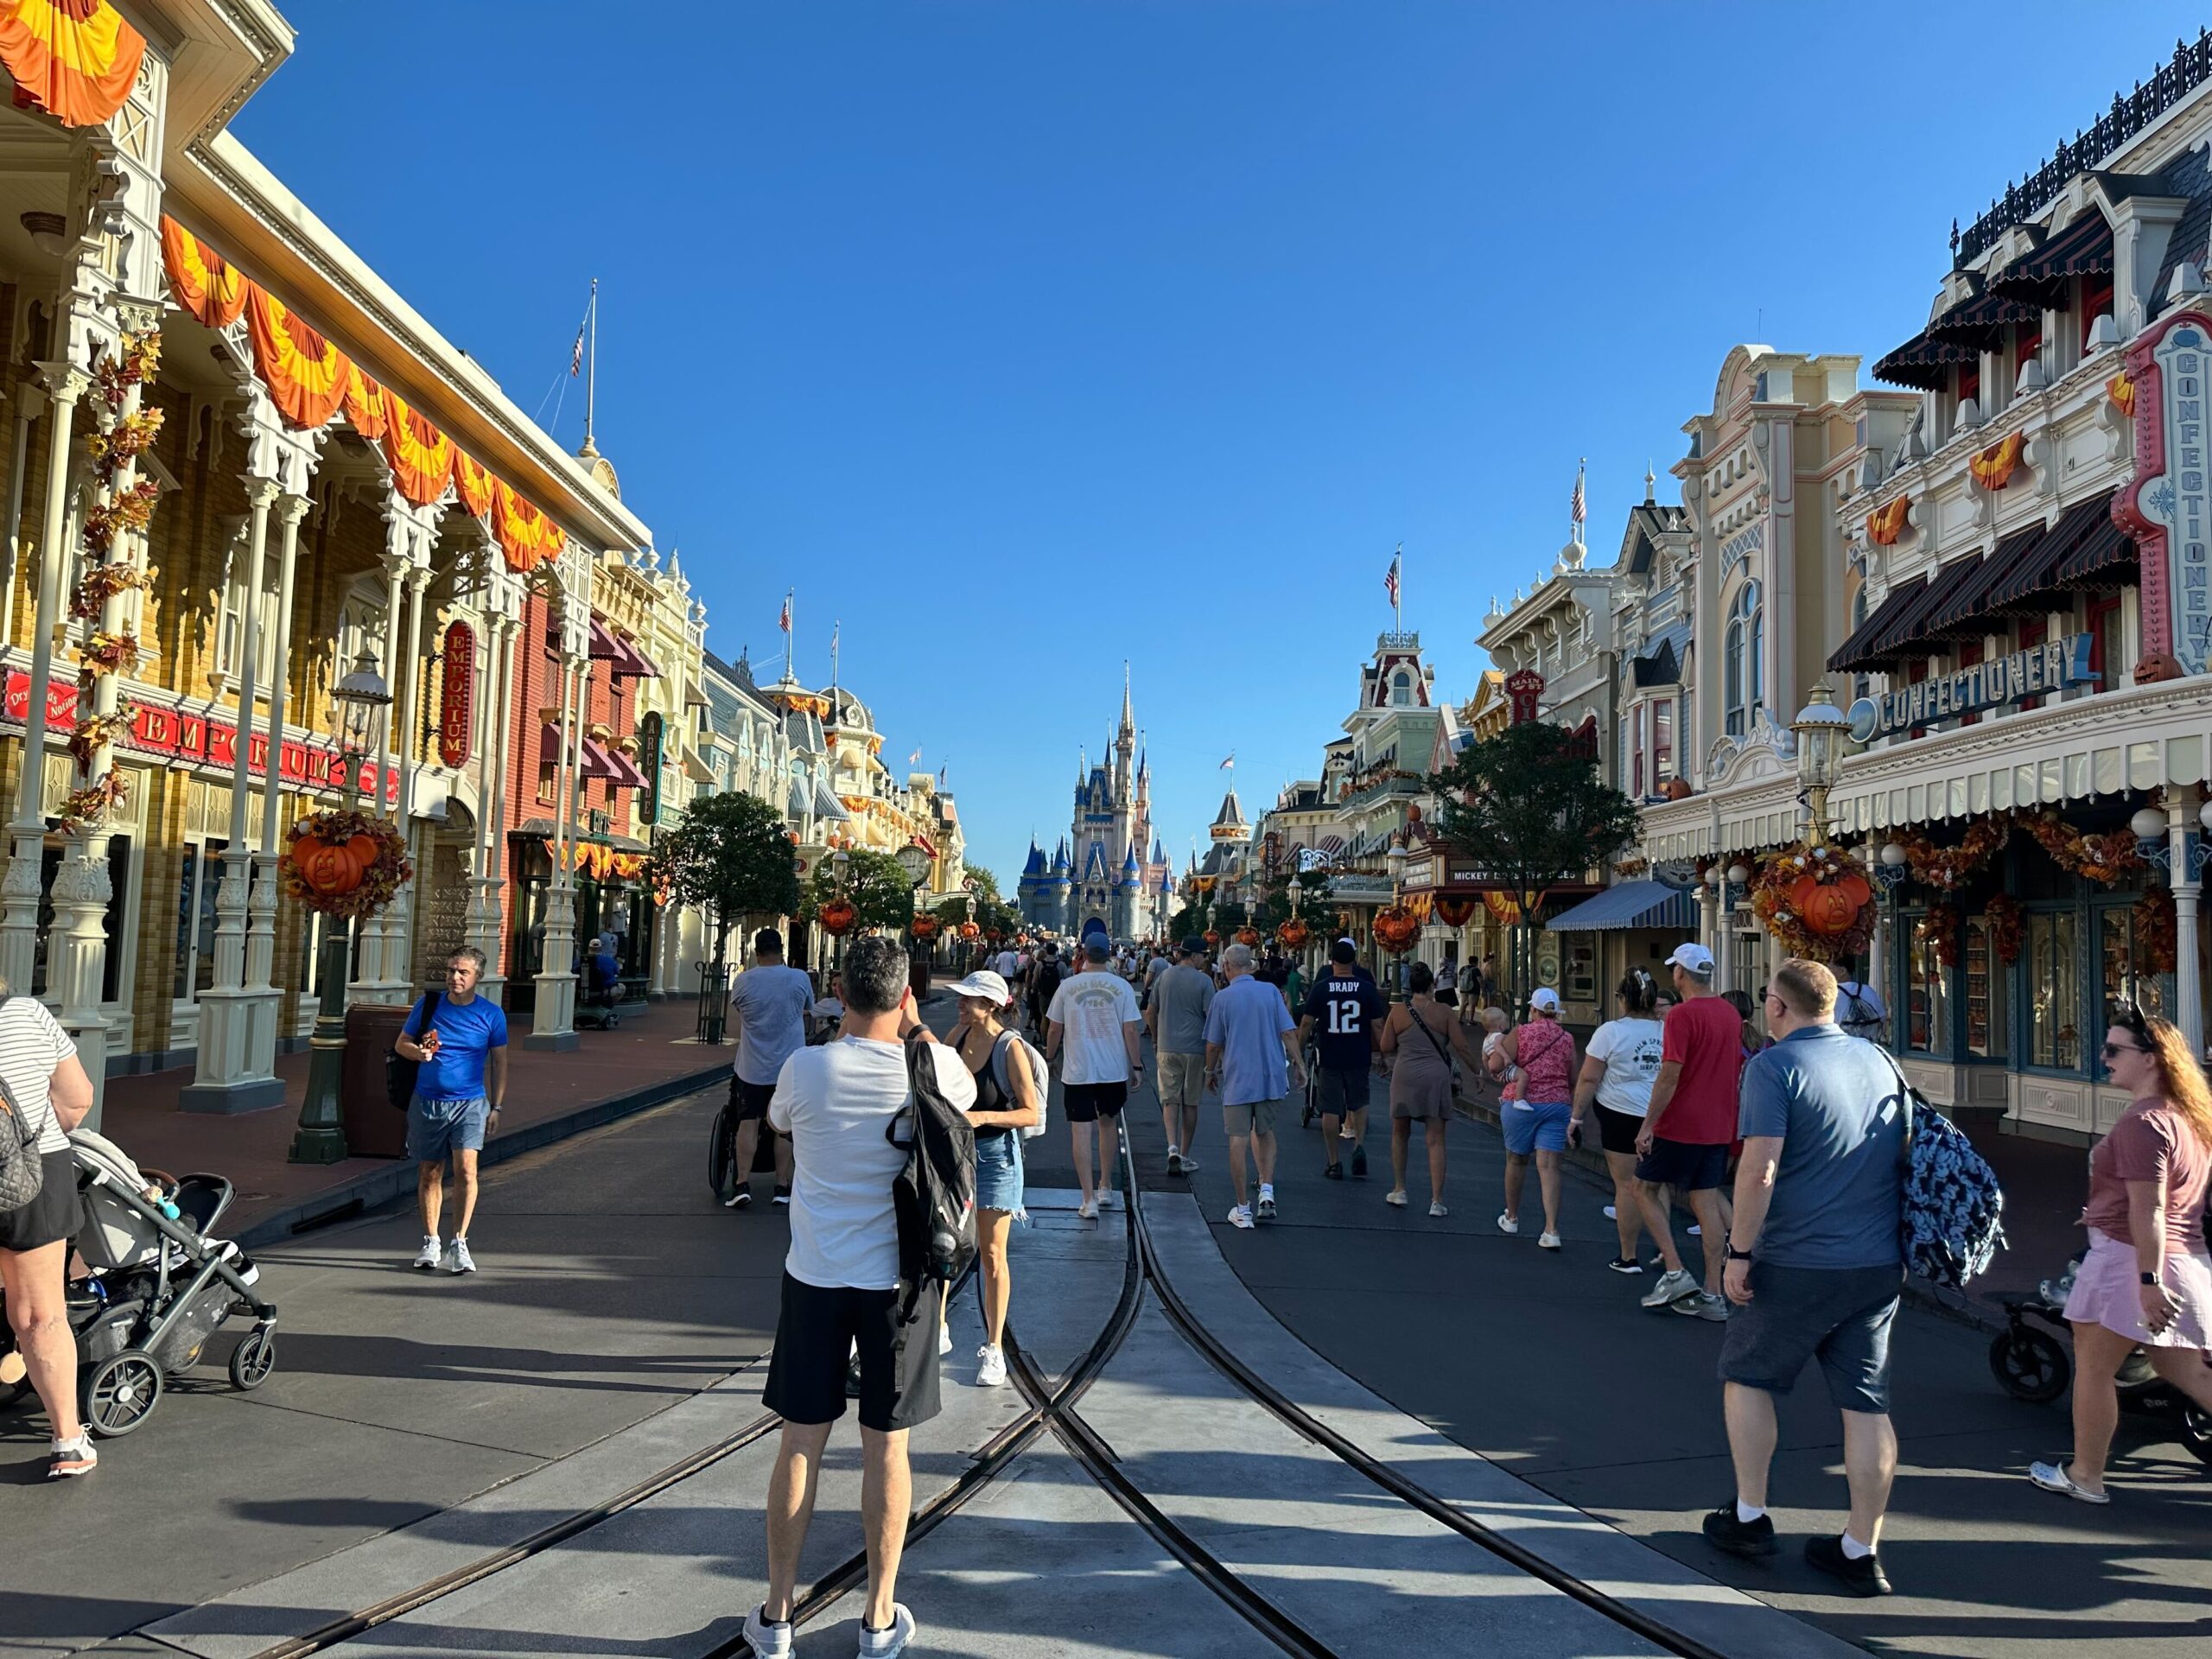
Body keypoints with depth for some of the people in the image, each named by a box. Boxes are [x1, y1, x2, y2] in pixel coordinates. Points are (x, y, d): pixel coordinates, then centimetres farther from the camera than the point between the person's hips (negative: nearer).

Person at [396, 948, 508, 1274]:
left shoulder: (491, 1014, 0)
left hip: (470, 1103, -2)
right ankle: (430, 1242, 23)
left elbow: (499, 1062, 6)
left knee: (465, 1167, -16)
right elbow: (401, 1043, 11)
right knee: (429, 1173, 9)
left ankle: (459, 1243, -9)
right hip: (427, 1101, 2)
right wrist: (418, 1052, -13)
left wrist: (497, 1107, 3)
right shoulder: (427, 1005, 2)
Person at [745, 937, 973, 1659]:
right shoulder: (933, 1066, -10)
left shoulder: (807, 1067, -10)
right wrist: (919, 1032, 10)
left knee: (801, 1443, 10)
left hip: (815, 1277, 0)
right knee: (886, 1447, 9)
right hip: (898, 1279, 0)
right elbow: (968, 1095, 15)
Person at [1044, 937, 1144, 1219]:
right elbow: (1130, 1030, -5)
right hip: (1114, 1071, 1)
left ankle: (1089, 1200, -3)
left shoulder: (1067, 987, -3)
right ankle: (1105, 1185, 32)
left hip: (1077, 1071, -1)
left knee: (1081, 1131, 1)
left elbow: (1054, 1030, 3)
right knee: (1108, 1123, 21)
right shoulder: (1121, 987, -5)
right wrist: (1137, 1066, 4)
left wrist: (1050, 1058, 19)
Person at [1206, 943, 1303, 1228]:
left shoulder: (1223, 998, -4)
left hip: (1237, 1078, -2)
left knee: (1238, 1140, 2)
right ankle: (1267, 1190, 4)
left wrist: (1210, 1071, 17)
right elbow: (1288, 1032, -2)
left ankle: (1242, 1209, 6)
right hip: (1272, 1076, 3)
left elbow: (1213, 1044, 2)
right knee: (1264, 1133, 20)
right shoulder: (1271, 991, 0)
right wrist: (1298, 1064, 8)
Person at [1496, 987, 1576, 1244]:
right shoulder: (1567, 1039, 5)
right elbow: (1573, 1081, 9)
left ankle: (1511, 1217, 31)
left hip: (1523, 1104, -2)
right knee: (1549, 1166, -2)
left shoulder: (1520, 1033, -5)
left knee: (1516, 1160, 15)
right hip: (1558, 1105, 2)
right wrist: (1574, 1111, 21)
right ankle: (1552, 1230, -11)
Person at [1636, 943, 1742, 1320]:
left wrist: (1648, 1125, -14)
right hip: (1719, 1127, 7)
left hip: (1680, 1126, -7)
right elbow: (1737, 1072, 16)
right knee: (1706, 1203, 9)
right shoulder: (1730, 1014, 8)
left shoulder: (1683, 1014, -16)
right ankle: (1712, 1295, 11)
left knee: (1645, 1189, 9)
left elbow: (1670, 1075, -19)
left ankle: (1675, 1273, 0)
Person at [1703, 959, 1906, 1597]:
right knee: (1867, 1402, 9)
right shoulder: (1880, 1061, 8)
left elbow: (1759, 1170, -20)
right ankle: (1862, 1552, 15)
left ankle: (1749, 1517, 19)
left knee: (1747, 1375, 14)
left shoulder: (1774, 1066, -13)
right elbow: (1906, 1155, 18)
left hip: (1801, 1263, -6)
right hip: (1881, 1263, 6)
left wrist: (1739, 1252, -12)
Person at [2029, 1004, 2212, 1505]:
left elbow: (2148, 1210, -24)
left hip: (2131, 1257, -9)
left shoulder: (2143, 1122, -21)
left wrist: (2149, 1281, -24)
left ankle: (2085, 1476, 17)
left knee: (2093, 1369, 5)